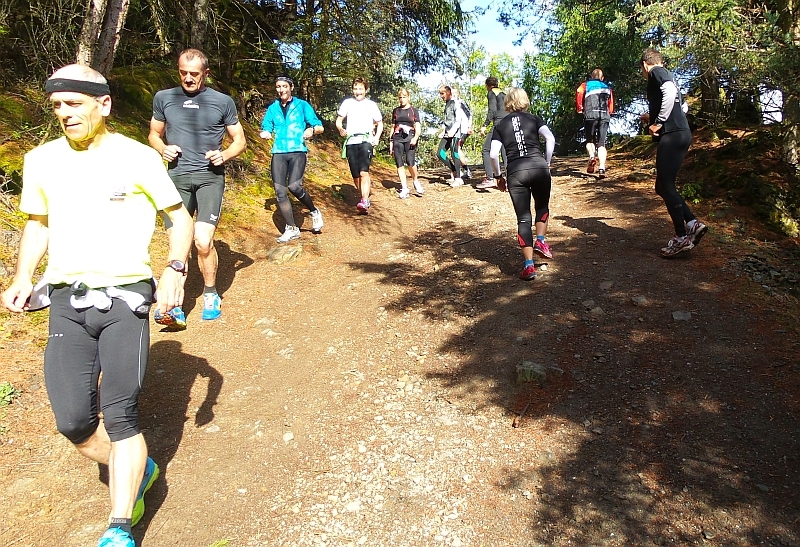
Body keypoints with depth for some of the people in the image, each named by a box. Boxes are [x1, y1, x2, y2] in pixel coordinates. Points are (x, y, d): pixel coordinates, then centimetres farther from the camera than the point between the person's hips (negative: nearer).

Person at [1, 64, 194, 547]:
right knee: (74, 422, 0)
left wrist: (175, 271, -11)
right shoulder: (41, 160, 7)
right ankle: (139, 471, 28)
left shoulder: (139, 157, -3)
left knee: (121, 414, -8)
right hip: (67, 300, 4)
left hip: (126, 295, -3)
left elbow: (180, 217, 4)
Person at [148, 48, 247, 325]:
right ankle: (176, 308, -1)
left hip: (210, 177, -2)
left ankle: (210, 295, 12)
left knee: (203, 241, -13)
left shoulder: (223, 101, 6)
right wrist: (162, 149, -2)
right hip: (176, 177, 2)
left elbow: (240, 141, 11)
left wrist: (224, 155, -9)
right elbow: (154, 134, 21)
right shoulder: (163, 98, 11)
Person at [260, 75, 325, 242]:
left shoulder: (302, 105, 4)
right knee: (280, 192, -3)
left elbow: (320, 127, 1)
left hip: (298, 151, -4)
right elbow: (266, 128, 15)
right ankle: (291, 229, 10)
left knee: (294, 186, -24)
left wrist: (312, 129, -21)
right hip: (279, 153, 4)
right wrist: (265, 133, -9)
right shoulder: (273, 108, 13)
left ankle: (315, 212, 3)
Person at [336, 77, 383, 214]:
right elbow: (339, 120, 13)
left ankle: (364, 203, -29)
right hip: (351, 142, 2)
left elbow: (379, 123, 19)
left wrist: (377, 137, 3)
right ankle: (365, 198, 21)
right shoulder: (347, 102, 9)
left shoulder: (371, 105, 10)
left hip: (366, 141, -2)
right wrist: (340, 129, -10)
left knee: (363, 172, -21)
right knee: (355, 175, 3)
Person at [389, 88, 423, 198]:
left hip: (409, 138, -3)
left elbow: (418, 128, 4)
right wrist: (391, 142, 13)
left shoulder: (413, 111, 10)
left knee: (410, 161, -19)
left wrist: (415, 138, -15)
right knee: (399, 164, -3)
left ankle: (416, 182, 5)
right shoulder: (396, 111, 18)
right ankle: (404, 189, 1)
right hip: (397, 138, 3)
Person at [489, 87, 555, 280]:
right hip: (538, 167, 0)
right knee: (542, 206, 26)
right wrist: (547, 163, 7)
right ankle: (540, 241, 10)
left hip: (515, 172, 0)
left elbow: (493, 154, 3)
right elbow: (550, 138, -2)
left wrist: (499, 176, 15)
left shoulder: (500, 125, 15)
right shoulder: (534, 119, 15)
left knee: (523, 218, 3)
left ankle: (529, 266, -1)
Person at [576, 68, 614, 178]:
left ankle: (592, 157, -15)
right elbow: (611, 104, 18)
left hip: (590, 115, -2)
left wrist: (579, 108, 3)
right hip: (605, 116, 2)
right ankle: (602, 169, -12)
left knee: (589, 140, 14)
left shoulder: (586, 85, 16)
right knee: (601, 143, 2)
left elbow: (579, 93, -5)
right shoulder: (607, 87, 26)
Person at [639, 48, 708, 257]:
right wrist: (653, 118, 31)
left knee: (666, 186, -7)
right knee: (663, 186, 12)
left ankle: (682, 237, -4)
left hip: (672, 134, -10)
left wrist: (659, 122, -15)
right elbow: (678, 103, 23)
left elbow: (670, 93, -21)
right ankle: (692, 223, 7)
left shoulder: (656, 73, -2)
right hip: (679, 133, 10)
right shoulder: (664, 75, 25)